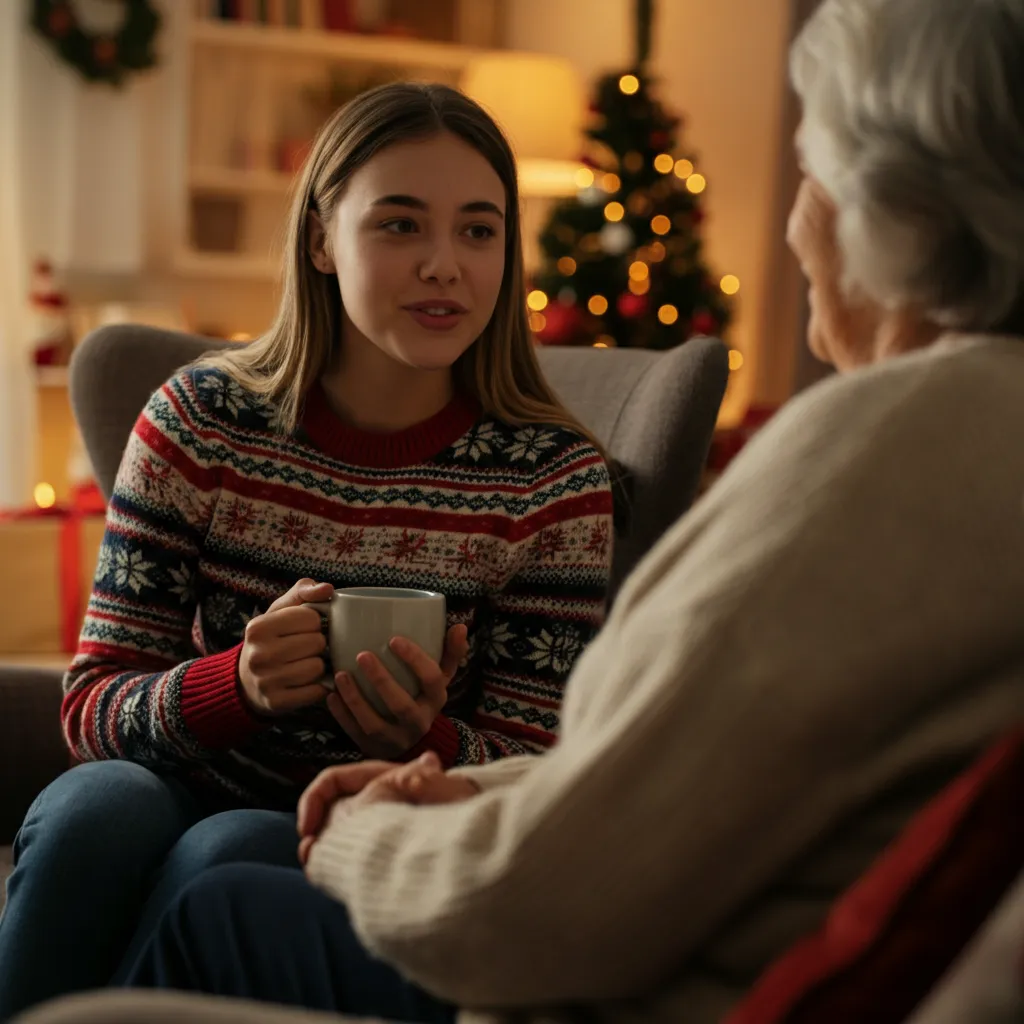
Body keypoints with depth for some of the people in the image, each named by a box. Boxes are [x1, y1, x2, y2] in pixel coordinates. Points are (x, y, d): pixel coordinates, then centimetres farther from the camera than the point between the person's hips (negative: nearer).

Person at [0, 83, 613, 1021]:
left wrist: (422, 739, -27)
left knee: (228, 852, -32)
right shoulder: (199, 419, -3)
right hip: (191, 799, 2)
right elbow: (91, 708, -4)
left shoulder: (555, 479, -6)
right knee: (101, 802, -31)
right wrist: (239, 681, -26)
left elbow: (540, 781, -4)